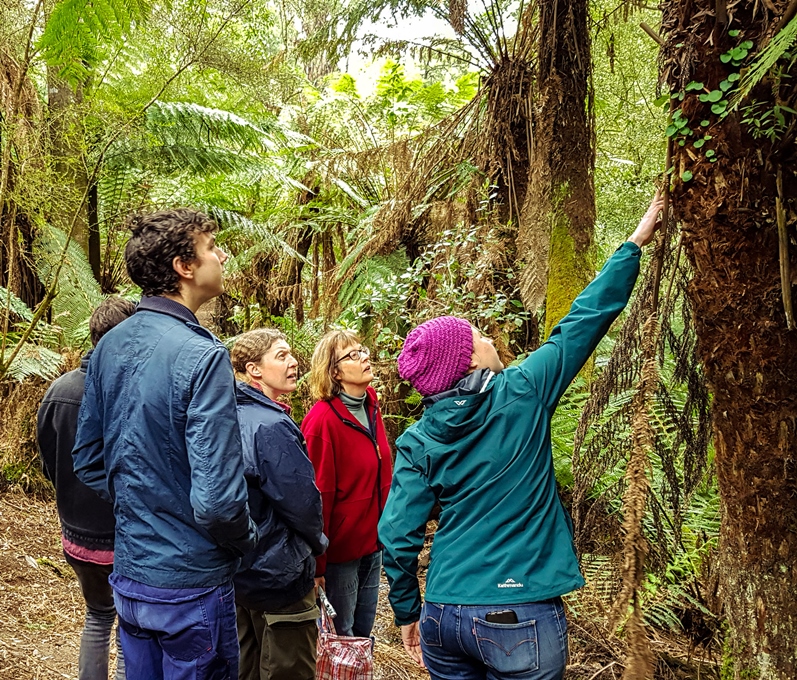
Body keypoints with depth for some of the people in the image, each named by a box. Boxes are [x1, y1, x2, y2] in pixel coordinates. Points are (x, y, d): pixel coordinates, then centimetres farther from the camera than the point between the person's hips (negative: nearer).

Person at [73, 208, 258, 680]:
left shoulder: (109, 348, 0)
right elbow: (216, 499, -27)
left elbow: (88, 463, 9)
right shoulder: (203, 357, -23)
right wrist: (248, 539, -8)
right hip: (190, 584, -7)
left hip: (128, 575, 7)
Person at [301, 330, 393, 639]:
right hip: (340, 551, -7)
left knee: (363, 632, 19)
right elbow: (319, 494, -18)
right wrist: (317, 565, -15)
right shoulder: (322, 419, -19)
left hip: (372, 544, 7)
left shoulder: (370, 408, 4)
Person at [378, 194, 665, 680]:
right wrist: (635, 243, 7)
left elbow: (397, 537, -3)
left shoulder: (418, 441, -3)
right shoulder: (522, 395, -9)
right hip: (520, 619, -3)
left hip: (443, 616, 3)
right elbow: (586, 318, -3)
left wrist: (408, 612, 11)